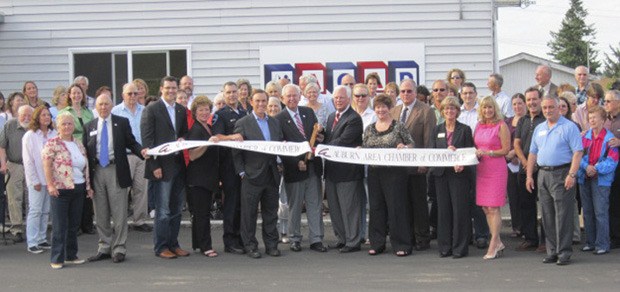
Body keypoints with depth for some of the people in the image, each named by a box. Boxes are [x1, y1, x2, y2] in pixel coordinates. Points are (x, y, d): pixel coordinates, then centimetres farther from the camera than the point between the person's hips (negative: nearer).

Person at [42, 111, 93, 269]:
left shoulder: (78, 144, 14)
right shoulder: (52, 143, -4)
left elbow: (85, 166, 17)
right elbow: (46, 166, -10)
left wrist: (88, 185, 14)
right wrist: (50, 185, -18)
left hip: (78, 188, 6)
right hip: (60, 189, -6)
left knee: (74, 224, 10)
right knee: (60, 225, -4)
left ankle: (71, 256, 20)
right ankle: (57, 259, 1)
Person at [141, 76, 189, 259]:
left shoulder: (182, 110, 14)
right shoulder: (151, 109, -4)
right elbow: (147, 139, -8)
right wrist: (154, 165, -14)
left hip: (179, 166, 6)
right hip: (162, 166, -6)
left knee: (176, 209, 10)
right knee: (163, 209, -3)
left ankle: (173, 244, 18)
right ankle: (161, 247, 4)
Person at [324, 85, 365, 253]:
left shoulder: (354, 119, -13)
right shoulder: (331, 117, 16)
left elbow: (342, 141, -21)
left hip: (347, 170, -9)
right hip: (331, 170, 9)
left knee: (349, 208, -1)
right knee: (334, 208, 15)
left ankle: (353, 242, 7)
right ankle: (341, 238, 26)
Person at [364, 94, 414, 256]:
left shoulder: (399, 127, -1)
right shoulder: (369, 129, 12)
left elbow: (411, 144, -1)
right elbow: (364, 149, 17)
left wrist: (404, 147, -21)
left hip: (394, 172, -5)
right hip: (374, 173, 5)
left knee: (396, 207, -4)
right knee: (376, 207, 8)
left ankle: (401, 245, 3)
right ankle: (377, 244, 17)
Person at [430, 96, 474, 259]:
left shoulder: (465, 130, 3)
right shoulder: (437, 130, 12)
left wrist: (462, 165, -19)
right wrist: (446, 151, -15)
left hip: (459, 174, -3)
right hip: (441, 174, 3)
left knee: (460, 210, -4)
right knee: (443, 210, 5)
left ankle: (460, 248, 3)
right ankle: (445, 247, 12)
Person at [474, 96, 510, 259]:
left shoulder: (501, 126, -5)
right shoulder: (479, 126, 14)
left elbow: (506, 149, -7)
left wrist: (487, 153, -15)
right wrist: (475, 153, 1)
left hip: (496, 169, -7)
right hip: (481, 169, 7)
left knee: (493, 208, -6)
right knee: (485, 208, 8)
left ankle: (493, 246, -2)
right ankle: (498, 242, 19)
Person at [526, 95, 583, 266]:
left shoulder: (569, 127, -4)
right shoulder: (539, 129, 17)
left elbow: (578, 152, -11)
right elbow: (533, 153, 18)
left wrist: (572, 175, -19)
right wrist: (529, 175, 10)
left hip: (561, 174, -6)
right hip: (543, 174, 6)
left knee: (563, 215, -6)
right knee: (548, 216, 8)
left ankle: (564, 252, -2)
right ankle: (552, 252, 14)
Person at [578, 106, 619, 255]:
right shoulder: (585, 136, 8)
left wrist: (596, 169, -18)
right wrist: (586, 166, -13)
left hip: (601, 180, -5)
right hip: (584, 179, 5)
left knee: (600, 213, -6)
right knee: (587, 212, 10)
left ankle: (602, 244, 0)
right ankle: (590, 242, 19)